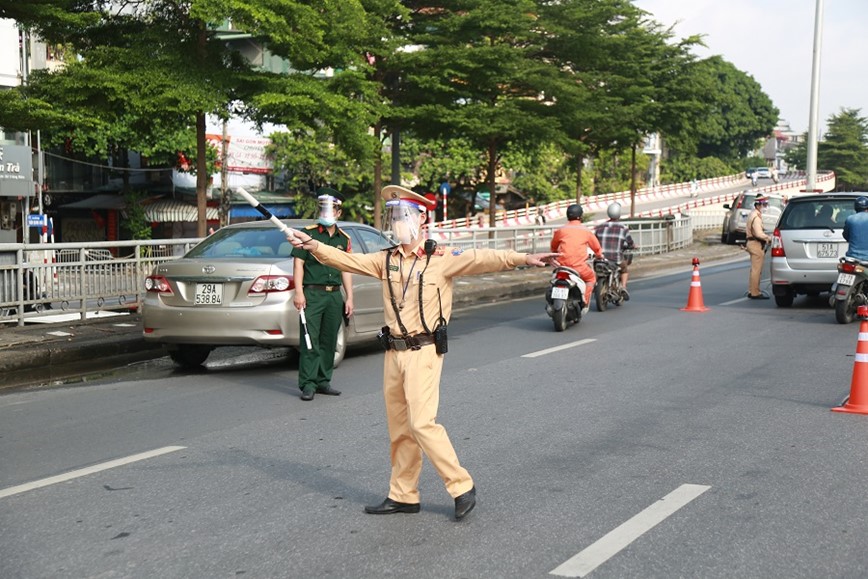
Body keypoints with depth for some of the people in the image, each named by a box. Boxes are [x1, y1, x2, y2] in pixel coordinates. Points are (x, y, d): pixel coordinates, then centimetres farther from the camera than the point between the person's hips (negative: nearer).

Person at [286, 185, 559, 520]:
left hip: (424, 351, -6)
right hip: (393, 352, 6)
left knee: (422, 423, -13)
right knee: (399, 428, 11)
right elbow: (347, 260, 11)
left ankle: (462, 486, 0)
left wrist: (523, 259, -32)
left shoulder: (442, 258, -7)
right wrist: (313, 246, 0)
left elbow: (483, 259, -19)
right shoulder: (386, 260, 10)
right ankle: (402, 496, 21)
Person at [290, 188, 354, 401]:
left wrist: (349, 298, 10)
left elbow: (346, 270, 16)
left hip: (334, 295, 5)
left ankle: (323, 382, 18)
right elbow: (298, 263, -4)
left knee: (329, 341, 9)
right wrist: (299, 292, -12)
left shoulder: (344, 239, 14)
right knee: (310, 340, -7)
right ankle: (308, 384, -3)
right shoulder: (308, 233, 0)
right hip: (313, 293, -5)